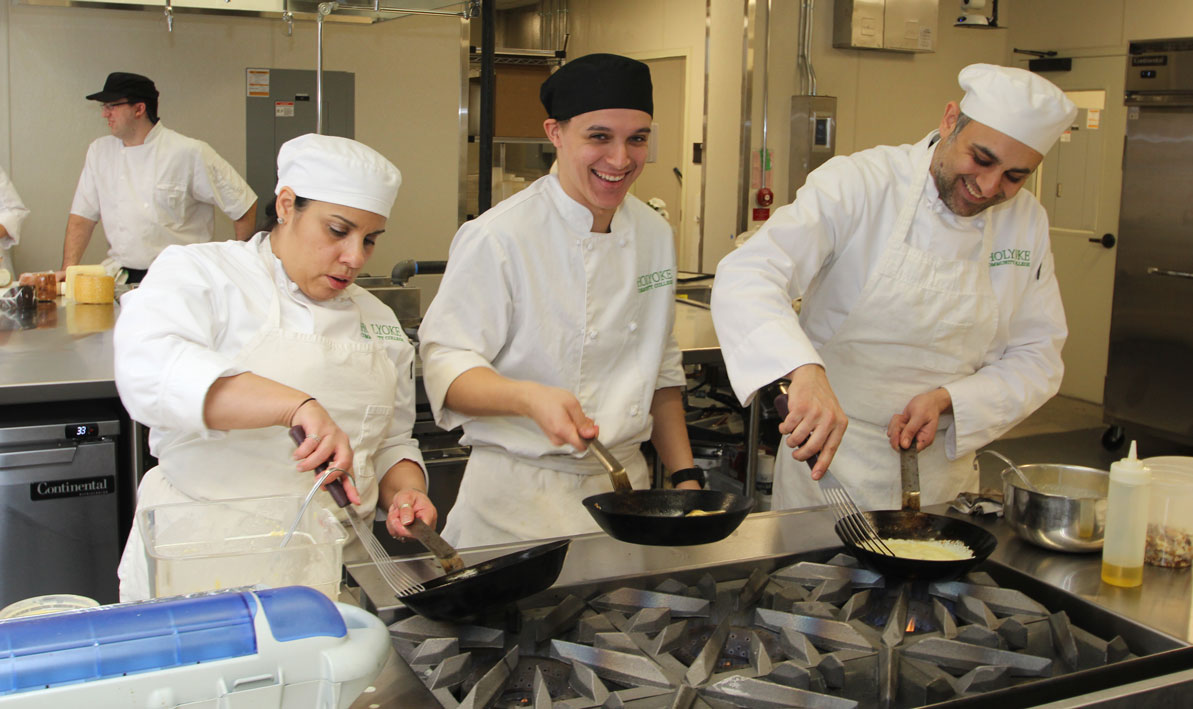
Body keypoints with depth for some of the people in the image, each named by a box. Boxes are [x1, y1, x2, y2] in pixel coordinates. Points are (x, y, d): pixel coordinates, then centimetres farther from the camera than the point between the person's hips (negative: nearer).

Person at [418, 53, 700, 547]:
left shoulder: (654, 234, 5)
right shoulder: (500, 237, -15)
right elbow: (445, 366, -16)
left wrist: (686, 479, 9)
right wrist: (528, 397, -34)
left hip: (624, 487, 6)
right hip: (520, 501, -5)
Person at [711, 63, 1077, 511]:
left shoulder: (1028, 222, 0)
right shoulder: (857, 184, -17)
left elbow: (1037, 357, 3)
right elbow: (745, 278, -31)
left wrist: (946, 400, -15)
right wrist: (805, 370, -48)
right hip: (828, 458, -4)